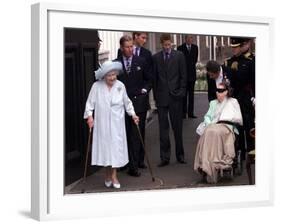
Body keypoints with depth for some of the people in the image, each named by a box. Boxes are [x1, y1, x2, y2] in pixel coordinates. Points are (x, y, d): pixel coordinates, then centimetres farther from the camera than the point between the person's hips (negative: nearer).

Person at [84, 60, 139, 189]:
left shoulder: (120, 86, 1)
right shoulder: (96, 86, -6)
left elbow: (127, 102, 12)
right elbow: (90, 103, -2)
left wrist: (132, 114, 6)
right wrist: (89, 116, -13)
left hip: (116, 124, 1)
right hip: (102, 124, -1)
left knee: (116, 148, 0)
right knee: (104, 147, 4)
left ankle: (113, 176, 10)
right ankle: (108, 175, 20)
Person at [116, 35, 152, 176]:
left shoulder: (141, 62, 5)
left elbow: (149, 79, 12)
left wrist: (145, 90, -2)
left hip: (139, 102, 0)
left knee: (138, 134, -1)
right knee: (127, 135, 2)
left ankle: (136, 163, 5)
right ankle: (134, 163, 8)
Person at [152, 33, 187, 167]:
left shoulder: (179, 55, 3)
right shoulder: (156, 57, 6)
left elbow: (183, 75, 2)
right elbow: (154, 77, 7)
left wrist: (181, 92, -4)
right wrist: (156, 95, 2)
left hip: (175, 96, -1)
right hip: (161, 96, 1)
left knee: (177, 127, 6)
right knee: (163, 128, 3)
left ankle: (180, 155, 18)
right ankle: (164, 157, 7)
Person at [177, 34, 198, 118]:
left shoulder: (195, 47, 8)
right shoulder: (180, 48, -5)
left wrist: (192, 65, 12)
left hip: (192, 73, 4)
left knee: (191, 94, 6)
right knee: (184, 94, -2)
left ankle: (191, 113, 9)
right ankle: (183, 113, 1)